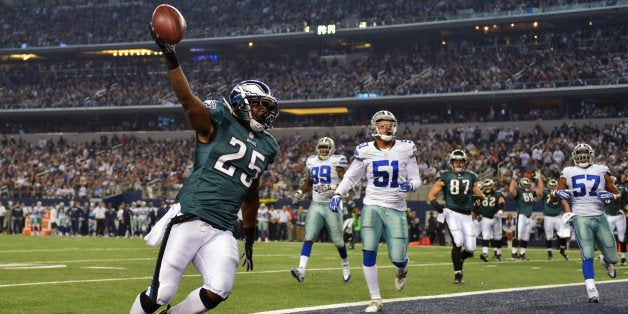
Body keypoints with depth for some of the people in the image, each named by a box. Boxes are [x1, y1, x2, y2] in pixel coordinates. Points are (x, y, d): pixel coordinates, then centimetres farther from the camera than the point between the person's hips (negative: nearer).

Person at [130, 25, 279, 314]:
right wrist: (170, 57, -32)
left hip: (221, 232, 5)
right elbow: (187, 99, -18)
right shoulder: (218, 123, 0)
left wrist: (250, 239, 31)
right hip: (189, 219, -5)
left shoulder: (266, 148, 17)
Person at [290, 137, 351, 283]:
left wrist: (330, 187, -23)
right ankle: (301, 270, -21)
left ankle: (345, 265, 31)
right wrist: (299, 192, 9)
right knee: (309, 238, -11)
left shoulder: (337, 161, -6)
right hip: (316, 205, 4)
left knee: (338, 241, 4)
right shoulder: (311, 161, 10)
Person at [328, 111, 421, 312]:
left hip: (396, 208, 0)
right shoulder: (366, 151, 1)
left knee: (397, 257, -7)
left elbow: (416, 180, 7)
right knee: (369, 252, -15)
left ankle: (401, 269, 35)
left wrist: (409, 185, -16)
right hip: (372, 205, 0)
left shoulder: (405, 150, 0)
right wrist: (337, 194, -2)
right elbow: (351, 177, 13)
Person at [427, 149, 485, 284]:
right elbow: (431, 195, 3)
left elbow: (480, 194, 19)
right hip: (452, 213, -4)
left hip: (467, 215, 4)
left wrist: (478, 197, -5)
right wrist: (435, 204, -17)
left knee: (470, 248, -3)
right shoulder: (445, 177, 4)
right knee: (458, 242, -19)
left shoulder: (471, 177, 14)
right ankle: (458, 274, -8)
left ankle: (458, 260, 32)